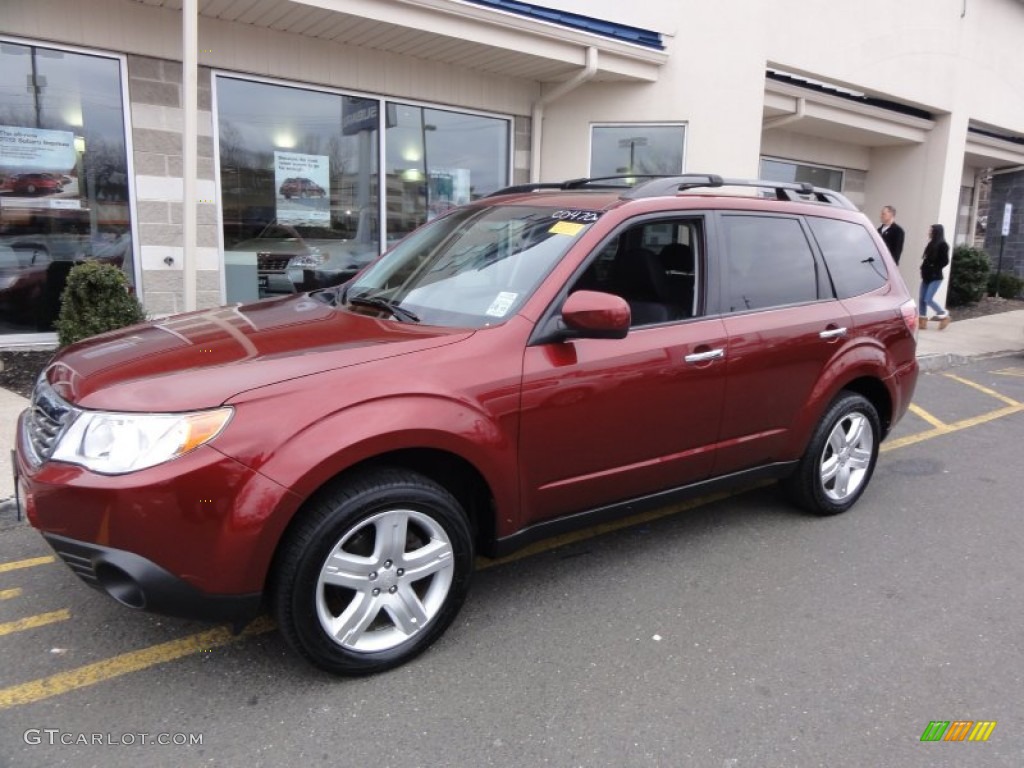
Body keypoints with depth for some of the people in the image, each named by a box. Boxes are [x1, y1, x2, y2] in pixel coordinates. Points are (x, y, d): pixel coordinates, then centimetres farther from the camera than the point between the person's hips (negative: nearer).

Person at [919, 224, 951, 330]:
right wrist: (924, 267, 1)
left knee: (928, 299, -11)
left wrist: (934, 269, -14)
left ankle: (944, 316, 6)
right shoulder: (931, 244, 12)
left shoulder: (943, 245, -10)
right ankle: (922, 321, 10)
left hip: (935, 277, -8)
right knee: (921, 299, 4)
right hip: (926, 276, 8)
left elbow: (945, 261, -13)